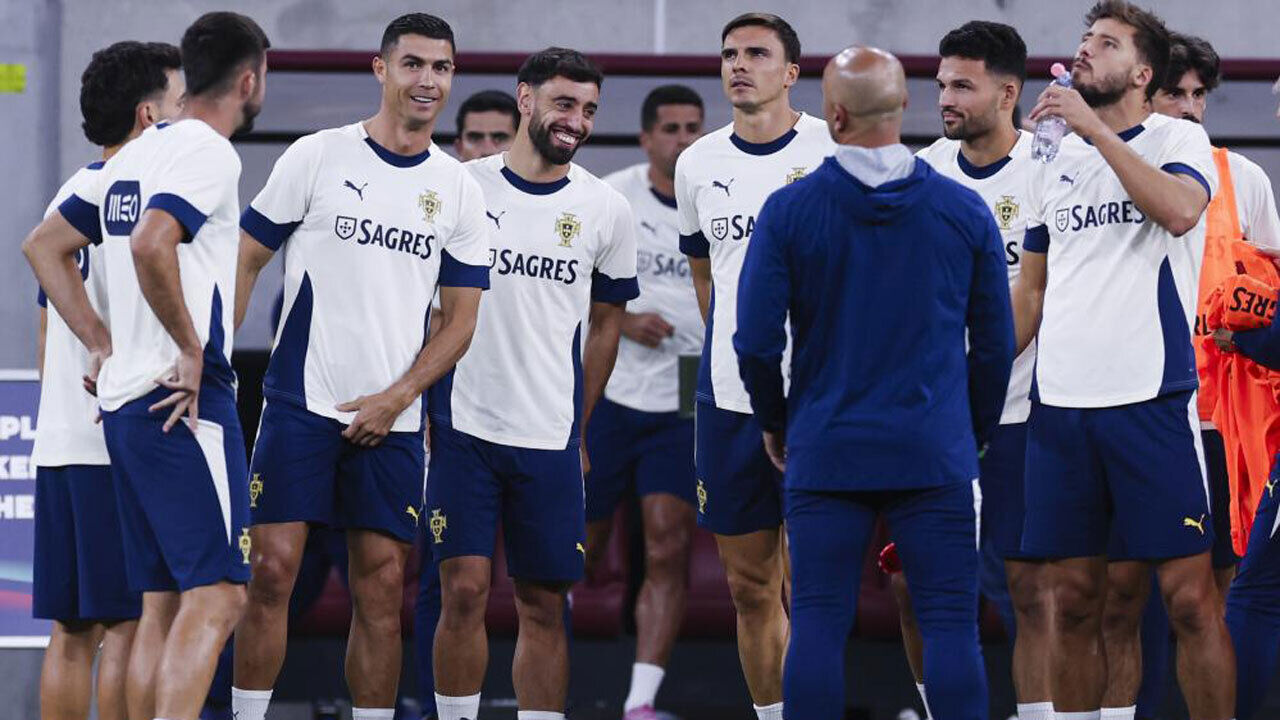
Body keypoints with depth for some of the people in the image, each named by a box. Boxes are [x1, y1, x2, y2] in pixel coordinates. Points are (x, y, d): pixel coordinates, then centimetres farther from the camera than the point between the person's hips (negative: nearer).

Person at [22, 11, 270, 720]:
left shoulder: (136, 155, 17)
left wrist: (103, 342, 19)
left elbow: (44, 247, 24)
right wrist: (191, 349, -18)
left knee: (162, 606, 11)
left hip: (124, 398, 9)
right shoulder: (207, 151, -10)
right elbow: (151, 243, -27)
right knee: (216, 597, -12)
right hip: (184, 400, -9)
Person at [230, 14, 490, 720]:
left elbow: (459, 320, 8)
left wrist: (395, 399, -5)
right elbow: (245, 259, 2)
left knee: (383, 590, 3)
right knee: (272, 570, -8)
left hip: (391, 418, 3)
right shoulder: (318, 157, -1)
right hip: (301, 399, -3)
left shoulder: (457, 190, 7)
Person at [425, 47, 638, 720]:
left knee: (543, 607, 3)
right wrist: (419, 403, 3)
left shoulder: (605, 209, 5)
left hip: (550, 438, 2)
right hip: (463, 428, -2)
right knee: (463, 590, -7)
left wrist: (579, 430, 12)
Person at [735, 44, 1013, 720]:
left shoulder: (789, 210, -4)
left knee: (818, 626, 3)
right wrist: (977, 431, 20)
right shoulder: (964, 210, 0)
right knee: (951, 624, 1)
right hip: (935, 454, 0)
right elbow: (995, 342, 5)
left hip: (825, 453, 0)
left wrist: (774, 423, 14)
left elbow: (756, 341, -4)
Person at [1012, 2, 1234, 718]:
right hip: (1060, 406, 5)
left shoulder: (1177, 139, 1)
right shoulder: (1060, 167, 18)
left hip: (1152, 400, -5)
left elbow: (1179, 209, -21)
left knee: (1189, 597, -8)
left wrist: (1094, 126, -18)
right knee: (1077, 603, 6)